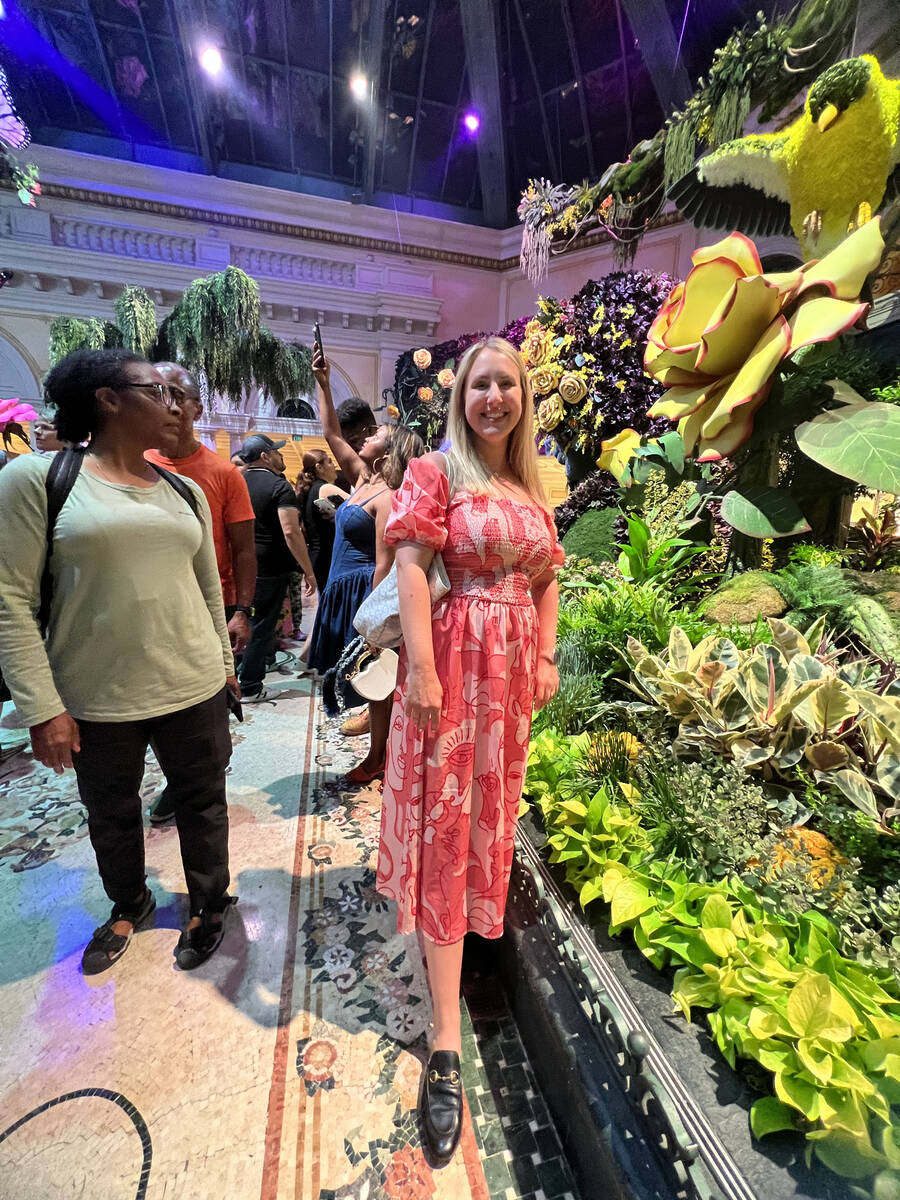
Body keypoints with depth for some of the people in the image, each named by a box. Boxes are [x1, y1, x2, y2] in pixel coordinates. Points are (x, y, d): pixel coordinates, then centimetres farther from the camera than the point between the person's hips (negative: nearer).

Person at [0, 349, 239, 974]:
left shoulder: (186, 491, 6)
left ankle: (209, 904, 40)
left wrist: (224, 662, 14)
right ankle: (130, 905, 47)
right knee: (112, 815, 19)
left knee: (203, 801, 15)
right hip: (96, 699, -2)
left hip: (193, 688, 3)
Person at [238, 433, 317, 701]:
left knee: (244, 624, 19)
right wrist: (309, 572, -19)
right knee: (261, 628, 5)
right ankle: (249, 688, 13)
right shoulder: (279, 485, -13)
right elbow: (291, 531, -23)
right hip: (270, 569, -6)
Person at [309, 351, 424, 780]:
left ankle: (376, 756, 17)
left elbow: (384, 564, -19)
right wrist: (323, 384, 16)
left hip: (365, 593, -9)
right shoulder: (362, 477, 9)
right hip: (343, 590, 9)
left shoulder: (387, 498, -15)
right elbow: (332, 435, 18)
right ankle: (376, 725, 30)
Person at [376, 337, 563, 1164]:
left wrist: (547, 658, 7)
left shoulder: (529, 486, 14)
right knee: (445, 819, 0)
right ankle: (448, 1044, 13)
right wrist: (421, 668, -21)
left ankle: (471, 911, 44)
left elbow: (546, 579, 15)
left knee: (490, 805, 18)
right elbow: (412, 569, -13)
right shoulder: (435, 473, -3)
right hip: (455, 659, -6)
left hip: (514, 664, 6)